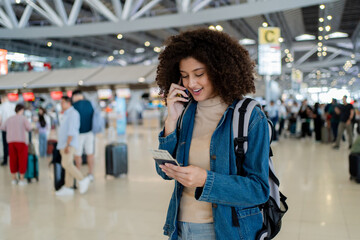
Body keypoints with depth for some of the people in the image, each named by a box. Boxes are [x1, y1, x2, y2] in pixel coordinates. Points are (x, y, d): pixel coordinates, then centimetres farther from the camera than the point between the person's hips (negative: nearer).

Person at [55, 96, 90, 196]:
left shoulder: (72, 113, -10)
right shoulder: (66, 115, 21)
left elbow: (71, 130, -19)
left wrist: (67, 145, -24)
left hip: (69, 144, -10)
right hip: (63, 144, 10)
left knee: (66, 164, -19)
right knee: (68, 165, 5)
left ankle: (82, 180, -8)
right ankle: (68, 188, 4)